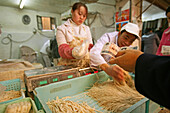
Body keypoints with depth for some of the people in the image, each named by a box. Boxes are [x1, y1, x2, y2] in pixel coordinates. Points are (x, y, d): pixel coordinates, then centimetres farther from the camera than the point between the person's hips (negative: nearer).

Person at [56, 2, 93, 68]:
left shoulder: (86, 29, 14)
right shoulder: (62, 29, 2)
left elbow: (90, 47, 9)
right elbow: (62, 50, -8)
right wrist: (73, 52, -28)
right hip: (68, 64, -1)